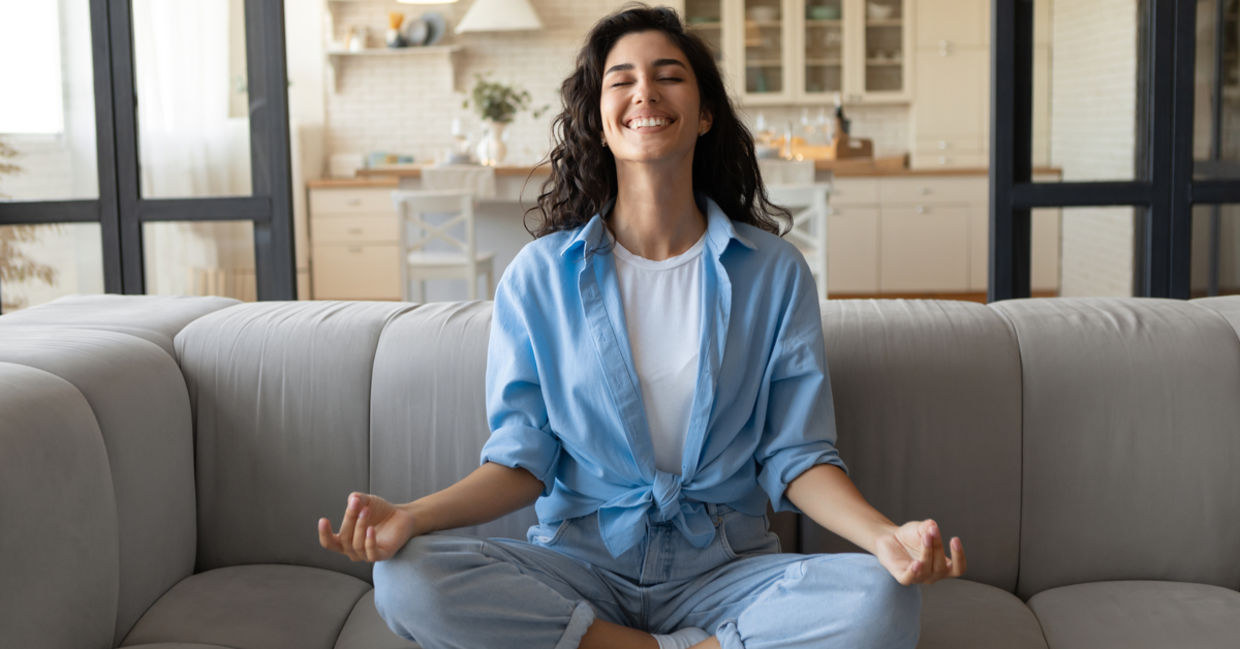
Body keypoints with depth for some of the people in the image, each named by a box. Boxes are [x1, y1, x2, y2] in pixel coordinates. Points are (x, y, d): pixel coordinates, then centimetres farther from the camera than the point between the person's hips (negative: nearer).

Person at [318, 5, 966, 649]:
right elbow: (523, 459, 1)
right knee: (406, 580, -28)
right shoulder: (537, 276, 2)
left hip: (723, 566, 0)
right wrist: (410, 517, -17)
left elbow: (797, 456, 1)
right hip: (580, 562, 1)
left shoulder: (775, 273, 2)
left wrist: (886, 537, -19)